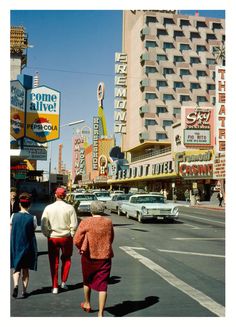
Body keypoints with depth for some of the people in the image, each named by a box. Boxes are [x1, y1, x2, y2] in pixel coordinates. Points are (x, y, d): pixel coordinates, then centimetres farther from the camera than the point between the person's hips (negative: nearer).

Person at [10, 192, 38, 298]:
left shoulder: (14, 216, -5)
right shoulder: (32, 218, -9)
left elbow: (10, 232, -1)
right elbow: (33, 231, -4)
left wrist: (11, 245, 9)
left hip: (15, 246, 1)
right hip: (28, 246, -1)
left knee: (16, 268, 13)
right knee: (25, 269, 13)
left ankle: (16, 285, -12)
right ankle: (24, 291, 14)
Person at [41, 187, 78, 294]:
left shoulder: (48, 208, -5)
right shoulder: (70, 208, -9)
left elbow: (43, 225, -5)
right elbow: (74, 225, -9)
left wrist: (47, 234, 8)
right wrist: (71, 234, 5)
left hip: (52, 238, 1)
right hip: (66, 237, 0)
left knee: (54, 262, 10)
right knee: (66, 259, 21)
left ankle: (55, 287, 14)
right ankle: (64, 282, 18)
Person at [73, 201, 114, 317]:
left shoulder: (86, 222, -11)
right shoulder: (108, 222, -2)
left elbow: (76, 240, -12)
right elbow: (111, 239, 9)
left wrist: (82, 248, 8)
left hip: (89, 256, 0)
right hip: (105, 256, 1)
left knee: (87, 281, 23)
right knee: (102, 285, 3)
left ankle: (87, 304, 42)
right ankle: (100, 314, 0)